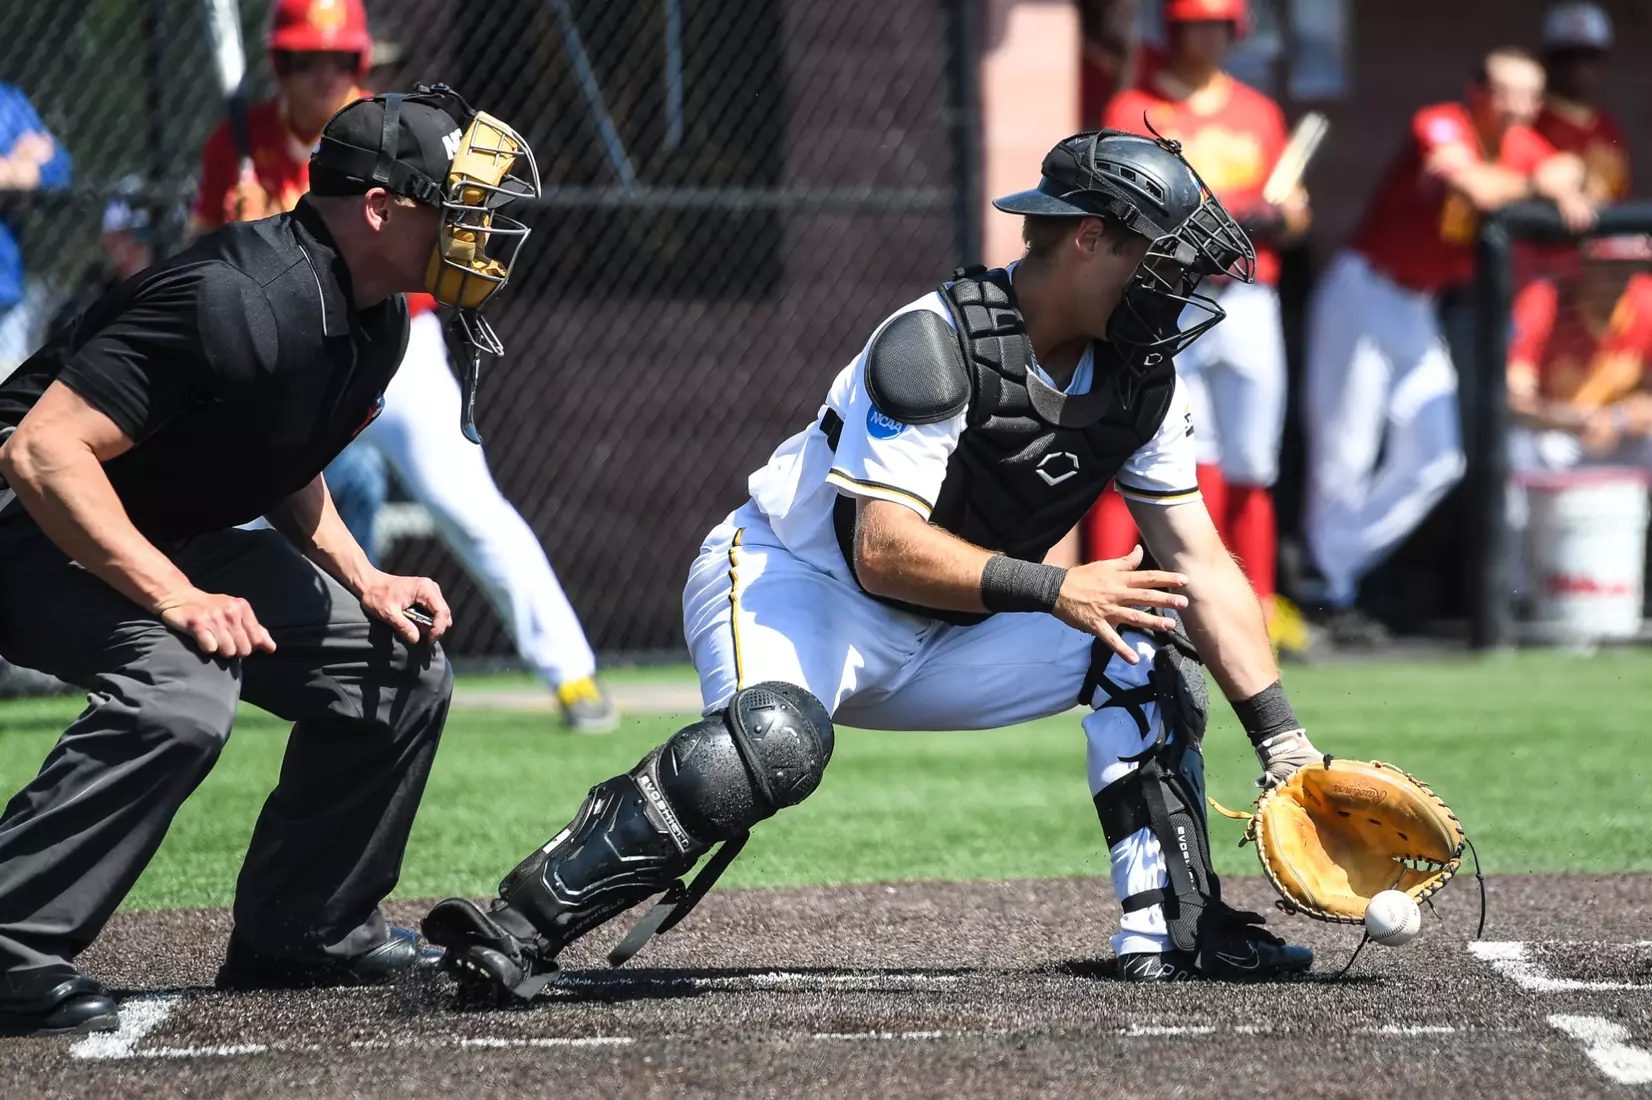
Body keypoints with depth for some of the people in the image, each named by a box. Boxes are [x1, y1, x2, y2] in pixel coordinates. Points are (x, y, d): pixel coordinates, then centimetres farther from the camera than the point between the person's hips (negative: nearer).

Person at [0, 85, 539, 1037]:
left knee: (403, 666, 9)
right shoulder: (239, 299, -29)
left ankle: (298, 936, 18)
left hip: (173, 546, 10)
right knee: (182, 695, -36)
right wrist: (178, 600, -34)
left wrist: (365, 584, 4)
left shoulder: (378, 321, 2)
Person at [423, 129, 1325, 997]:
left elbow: (1202, 565, 0)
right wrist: (1051, 589, -38)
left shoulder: (1139, 380, -2)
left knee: (1144, 634, -5)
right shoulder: (937, 342, -25)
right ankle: (526, 923, -38)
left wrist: (1283, 743, -6)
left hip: (935, 640, 8)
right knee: (777, 743, -38)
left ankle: (1174, 930, -3)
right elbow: (884, 551, -31)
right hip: (793, 583, -8)